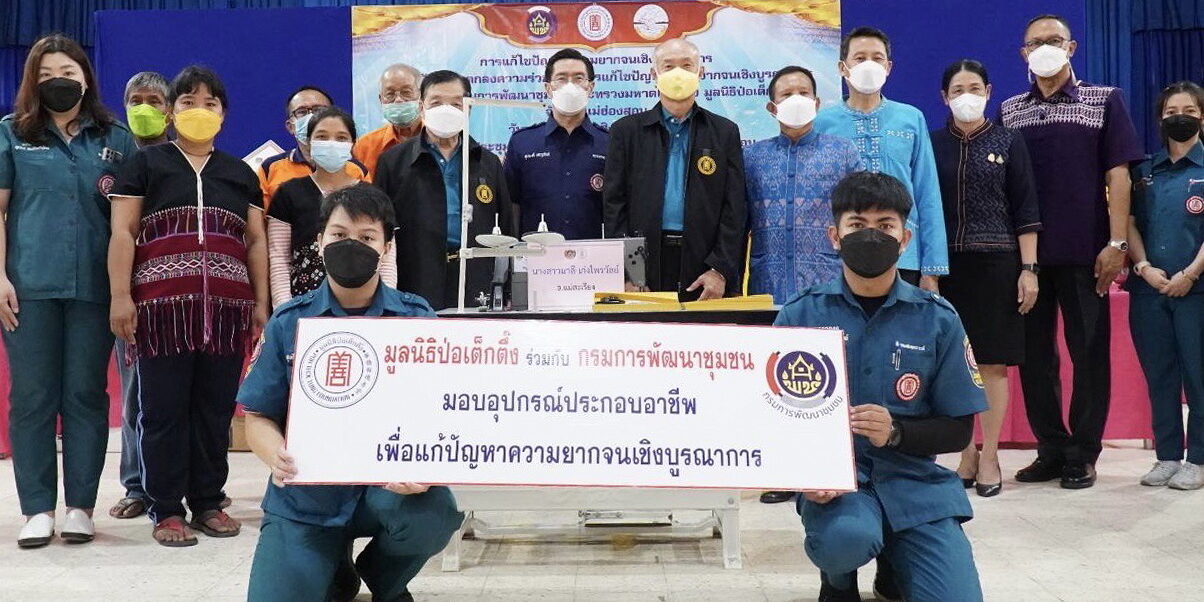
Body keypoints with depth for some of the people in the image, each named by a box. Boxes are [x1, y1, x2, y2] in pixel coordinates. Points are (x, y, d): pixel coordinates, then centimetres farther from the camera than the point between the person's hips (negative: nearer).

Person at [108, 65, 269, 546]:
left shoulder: (240, 173, 20)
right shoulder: (145, 164, 10)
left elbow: (255, 241, 16)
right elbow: (123, 233, 3)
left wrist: (262, 303, 9)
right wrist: (120, 295, -7)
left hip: (226, 306, 3)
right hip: (163, 304, -3)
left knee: (216, 407, 5)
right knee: (163, 408, -1)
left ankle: (209, 501, 16)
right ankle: (166, 509, 7)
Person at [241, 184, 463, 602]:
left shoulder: (416, 320, -3)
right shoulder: (288, 324, 0)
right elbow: (258, 418, 3)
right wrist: (277, 458, -21)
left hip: (390, 483, -1)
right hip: (306, 495, 2)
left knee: (433, 514, -34)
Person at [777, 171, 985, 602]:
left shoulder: (938, 320, 2)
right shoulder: (800, 316, -1)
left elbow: (959, 429, 4)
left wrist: (895, 432, -16)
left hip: (914, 483, 2)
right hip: (832, 476, -2)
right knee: (849, 537, -35)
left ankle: (894, 563, 22)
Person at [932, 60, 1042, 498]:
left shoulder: (1008, 142, 4)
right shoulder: (932, 144, 6)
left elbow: (1025, 211, 1)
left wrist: (1029, 269, -5)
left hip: (996, 263, -1)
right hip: (946, 265, 1)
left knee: (993, 363, 1)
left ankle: (990, 457, 10)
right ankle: (966, 454, 15)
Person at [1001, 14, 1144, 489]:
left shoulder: (1104, 101, 5)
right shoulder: (1009, 111, 11)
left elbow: (1117, 173, -2)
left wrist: (1117, 243, -10)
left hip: (1084, 254, -2)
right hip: (1026, 254, 3)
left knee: (1089, 354, 3)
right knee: (1034, 355, 7)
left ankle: (1082, 455, 13)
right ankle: (1051, 449, 19)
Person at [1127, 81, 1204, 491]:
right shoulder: (1145, 171, 13)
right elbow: (1130, 222, 8)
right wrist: (1144, 267, -6)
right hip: (1148, 288, 3)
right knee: (1159, 375, 6)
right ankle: (1167, 455, 14)